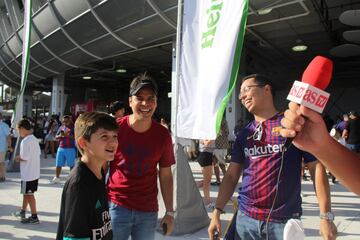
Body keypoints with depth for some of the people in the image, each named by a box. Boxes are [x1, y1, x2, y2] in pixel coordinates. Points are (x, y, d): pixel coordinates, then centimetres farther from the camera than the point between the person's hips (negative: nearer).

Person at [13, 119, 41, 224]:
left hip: (28, 174, -9)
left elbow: (25, 158, -23)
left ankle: (34, 217, 7)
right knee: (26, 193, 22)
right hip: (35, 172, 9)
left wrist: (18, 158, -2)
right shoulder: (35, 139, 7)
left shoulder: (25, 141, -19)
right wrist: (21, 156, 12)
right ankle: (23, 211, 37)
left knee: (29, 194, 1)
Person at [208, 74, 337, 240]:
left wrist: (326, 216, -11)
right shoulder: (244, 134, 7)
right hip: (246, 218, 4)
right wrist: (217, 211, 1)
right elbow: (232, 175, 8)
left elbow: (317, 168, -6)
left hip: (285, 220, -3)